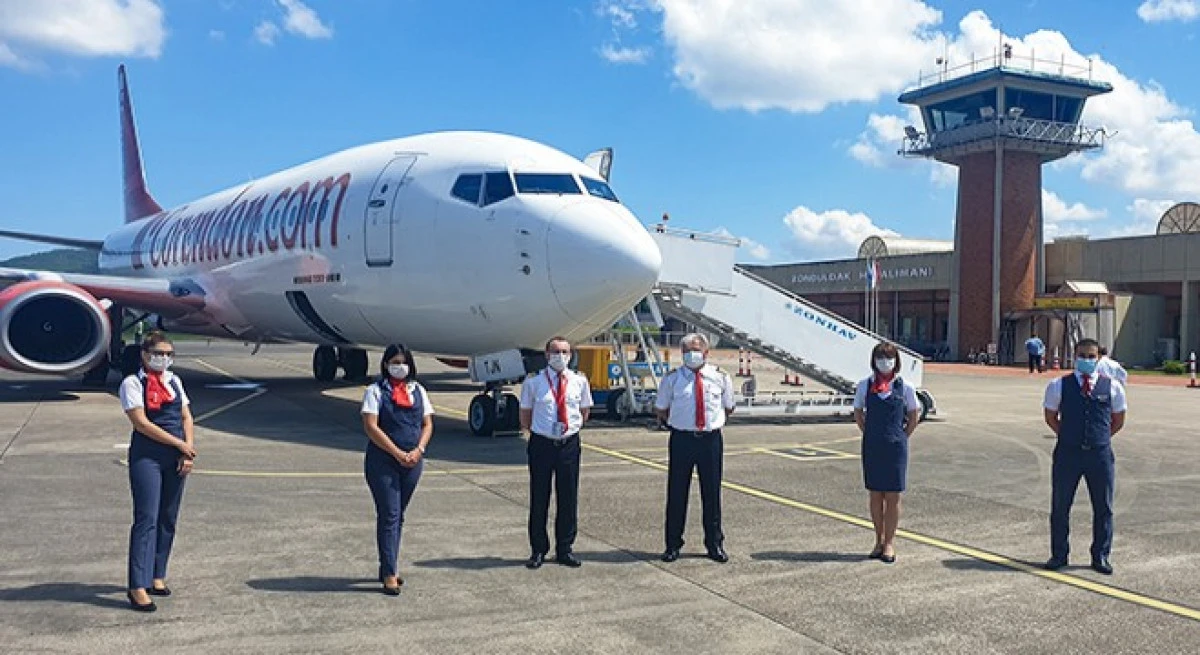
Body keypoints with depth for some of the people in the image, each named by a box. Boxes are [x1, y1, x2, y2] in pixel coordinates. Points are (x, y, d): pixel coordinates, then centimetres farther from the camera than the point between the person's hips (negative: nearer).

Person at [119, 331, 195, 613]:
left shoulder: (174, 381, 14)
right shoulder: (132, 383, -4)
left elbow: (186, 417, 11)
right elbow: (141, 423, -12)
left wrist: (188, 452, -2)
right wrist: (181, 444, -12)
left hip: (176, 456, 6)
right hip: (147, 455, -6)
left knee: (168, 519, 9)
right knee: (147, 519, -9)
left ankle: (157, 575, 19)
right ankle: (138, 587, -8)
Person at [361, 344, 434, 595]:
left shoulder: (418, 390, 11)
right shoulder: (376, 391, -3)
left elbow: (427, 424, 10)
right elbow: (371, 427, -12)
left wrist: (418, 450, -8)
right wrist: (398, 454, -16)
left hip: (413, 462, 5)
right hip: (383, 462, -5)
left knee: (398, 515, 12)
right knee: (389, 515, -6)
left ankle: (387, 568, 22)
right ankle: (389, 575, -2)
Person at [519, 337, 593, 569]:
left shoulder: (579, 381, 2)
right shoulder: (533, 383, -4)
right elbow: (525, 414, 9)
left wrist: (574, 427, 9)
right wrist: (531, 430, 5)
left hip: (569, 444, 2)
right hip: (541, 444, -2)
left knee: (569, 498, 7)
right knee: (539, 499, 5)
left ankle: (564, 550, 21)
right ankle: (538, 550, 19)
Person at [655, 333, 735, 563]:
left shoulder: (720, 377, 3)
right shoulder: (672, 379, 0)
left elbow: (728, 408, 16)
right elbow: (660, 410, 11)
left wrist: (713, 422, 9)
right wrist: (677, 422, 5)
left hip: (711, 439, 1)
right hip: (681, 439, -1)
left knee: (712, 493, 9)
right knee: (677, 493, 5)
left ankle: (715, 544, 22)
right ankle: (673, 545, 17)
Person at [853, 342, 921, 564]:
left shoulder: (905, 387, -2)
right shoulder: (865, 385, 1)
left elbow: (914, 416, 8)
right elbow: (858, 413, 12)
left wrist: (902, 438, 2)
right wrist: (869, 435, 5)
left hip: (896, 447, -1)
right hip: (872, 447, 2)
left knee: (893, 496, 2)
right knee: (875, 495, 9)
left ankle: (889, 543, 12)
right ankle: (879, 540, 21)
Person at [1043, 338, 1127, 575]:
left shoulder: (1112, 387, 1)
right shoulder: (1059, 386, -1)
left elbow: (1118, 421, 12)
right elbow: (1051, 417, 10)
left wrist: (1101, 439, 8)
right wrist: (1068, 436, 6)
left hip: (1101, 454, 1)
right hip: (1067, 453, 0)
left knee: (1103, 508, 8)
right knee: (1060, 507, 7)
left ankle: (1100, 556, 22)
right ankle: (1059, 554, 20)